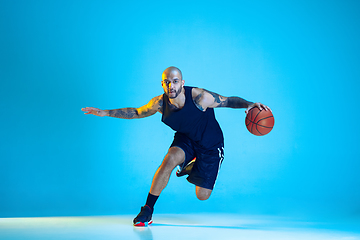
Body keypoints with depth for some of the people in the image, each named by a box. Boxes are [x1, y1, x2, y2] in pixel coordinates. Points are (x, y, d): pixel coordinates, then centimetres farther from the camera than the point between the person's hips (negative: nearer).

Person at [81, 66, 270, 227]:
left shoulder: (199, 97, -32)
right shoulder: (159, 103, -19)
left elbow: (230, 101, -21)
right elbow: (137, 112, -2)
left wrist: (249, 104, -40)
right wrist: (106, 113, -7)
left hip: (210, 145, -2)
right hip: (185, 139, 2)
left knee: (202, 195, -1)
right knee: (169, 161, -31)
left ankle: (192, 167, 34)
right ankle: (147, 211, -14)